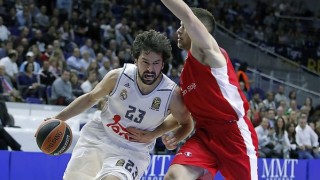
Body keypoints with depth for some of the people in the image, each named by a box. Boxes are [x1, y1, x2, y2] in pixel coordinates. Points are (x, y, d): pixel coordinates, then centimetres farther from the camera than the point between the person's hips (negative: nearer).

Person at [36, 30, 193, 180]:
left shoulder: (172, 94, -22)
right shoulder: (118, 77, -18)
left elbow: (187, 124, -1)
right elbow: (91, 98, 1)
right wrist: (57, 119, -1)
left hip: (132, 152, -3)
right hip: (98, 136, 3)